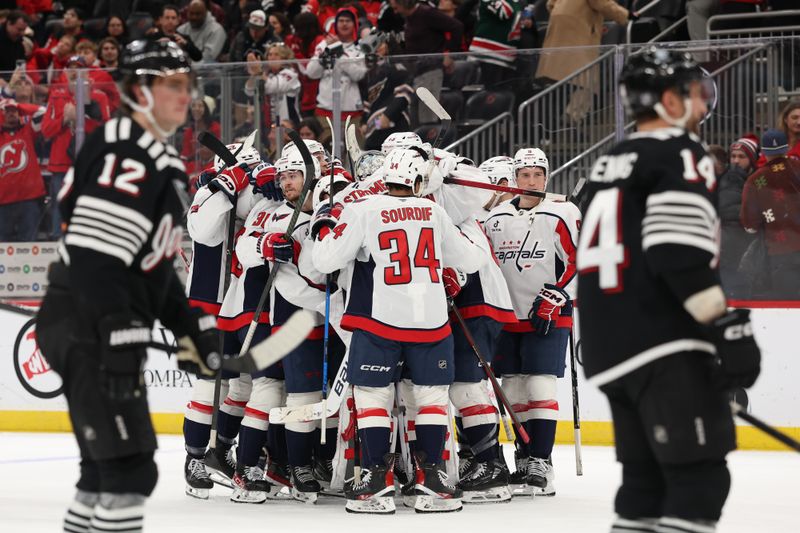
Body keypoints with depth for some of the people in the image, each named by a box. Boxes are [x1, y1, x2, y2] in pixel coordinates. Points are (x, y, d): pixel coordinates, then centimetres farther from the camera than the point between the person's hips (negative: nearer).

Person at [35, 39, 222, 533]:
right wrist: (121, 335, -27)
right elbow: (93, 259, -25)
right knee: (129, 466, -13)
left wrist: (190, 325, 17)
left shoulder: (163, 162, 17)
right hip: (86, 328, -11)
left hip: (104, 330, 11)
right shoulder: (123, 154, -16)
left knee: (109, 460, 19)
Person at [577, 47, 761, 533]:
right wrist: (727, 324, -20)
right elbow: (681, 254, -20)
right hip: (665, 347, -9)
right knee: (699, 476, -10)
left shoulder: (609, 165, 21)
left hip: (608, 348, 9)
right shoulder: (680, 155, -6)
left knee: (647, 480, 14)